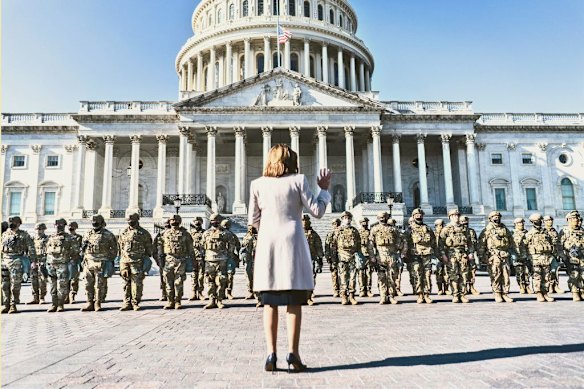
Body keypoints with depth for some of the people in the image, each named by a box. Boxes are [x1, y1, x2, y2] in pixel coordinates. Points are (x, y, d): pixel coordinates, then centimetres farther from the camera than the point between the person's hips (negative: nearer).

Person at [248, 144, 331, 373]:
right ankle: (293, 353, 1)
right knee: (293, 302, 3)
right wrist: (324, 189, 13)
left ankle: (271, 354, 4)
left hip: (267, 244, 2)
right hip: (292, 242, -2)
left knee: (270, 302, 6)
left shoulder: (258, 184, 5)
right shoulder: (298, 180, -1)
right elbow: (317, 211, 0)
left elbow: (253, 220, 8)